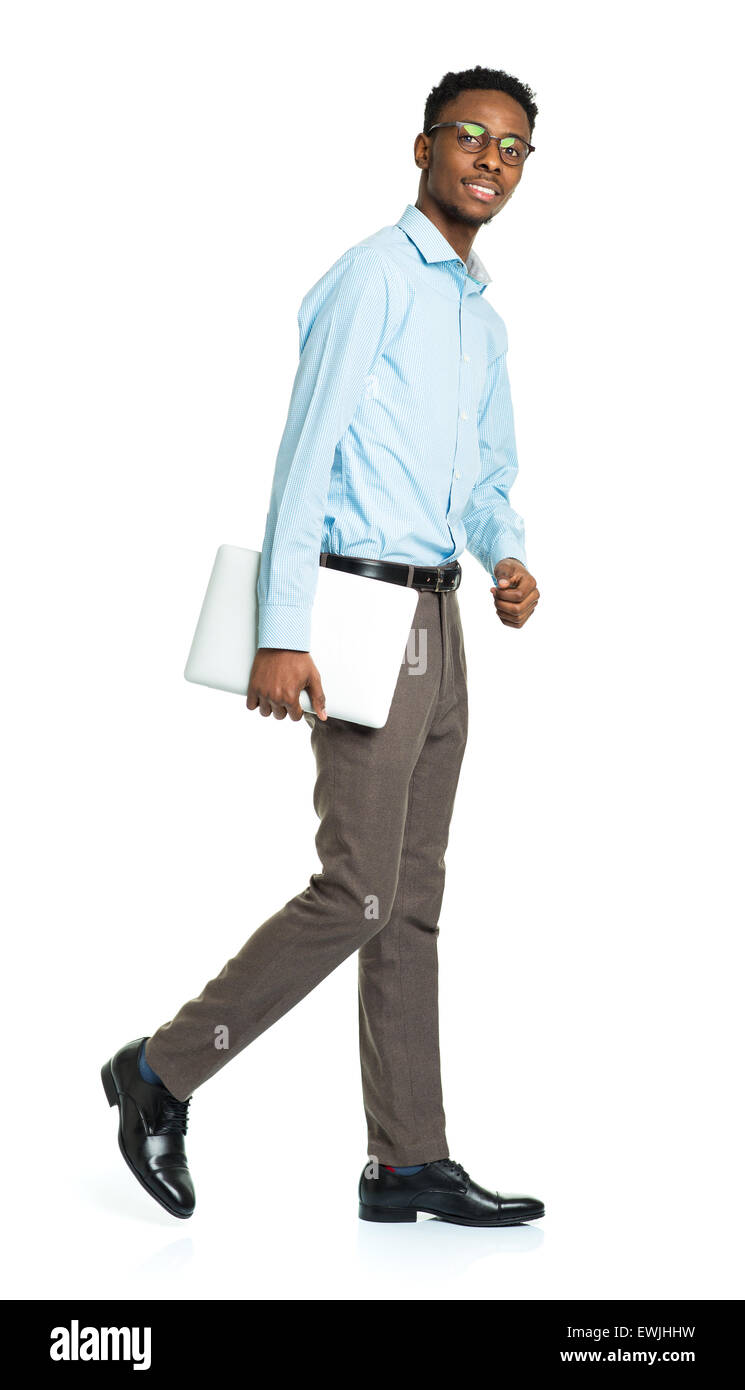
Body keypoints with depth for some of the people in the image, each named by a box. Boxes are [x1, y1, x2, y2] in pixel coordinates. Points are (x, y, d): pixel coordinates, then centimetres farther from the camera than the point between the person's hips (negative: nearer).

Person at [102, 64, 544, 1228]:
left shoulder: (484, 318, 19)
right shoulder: (373, 277, -8)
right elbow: (305, 452, -14)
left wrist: (509, 561, 0)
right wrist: (283, 633, -20)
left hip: (437, 618, 9)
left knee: (414, 900, 9)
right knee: (358, 893, -9)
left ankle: (408, 1161, 14)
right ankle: (162, 1073, 6)